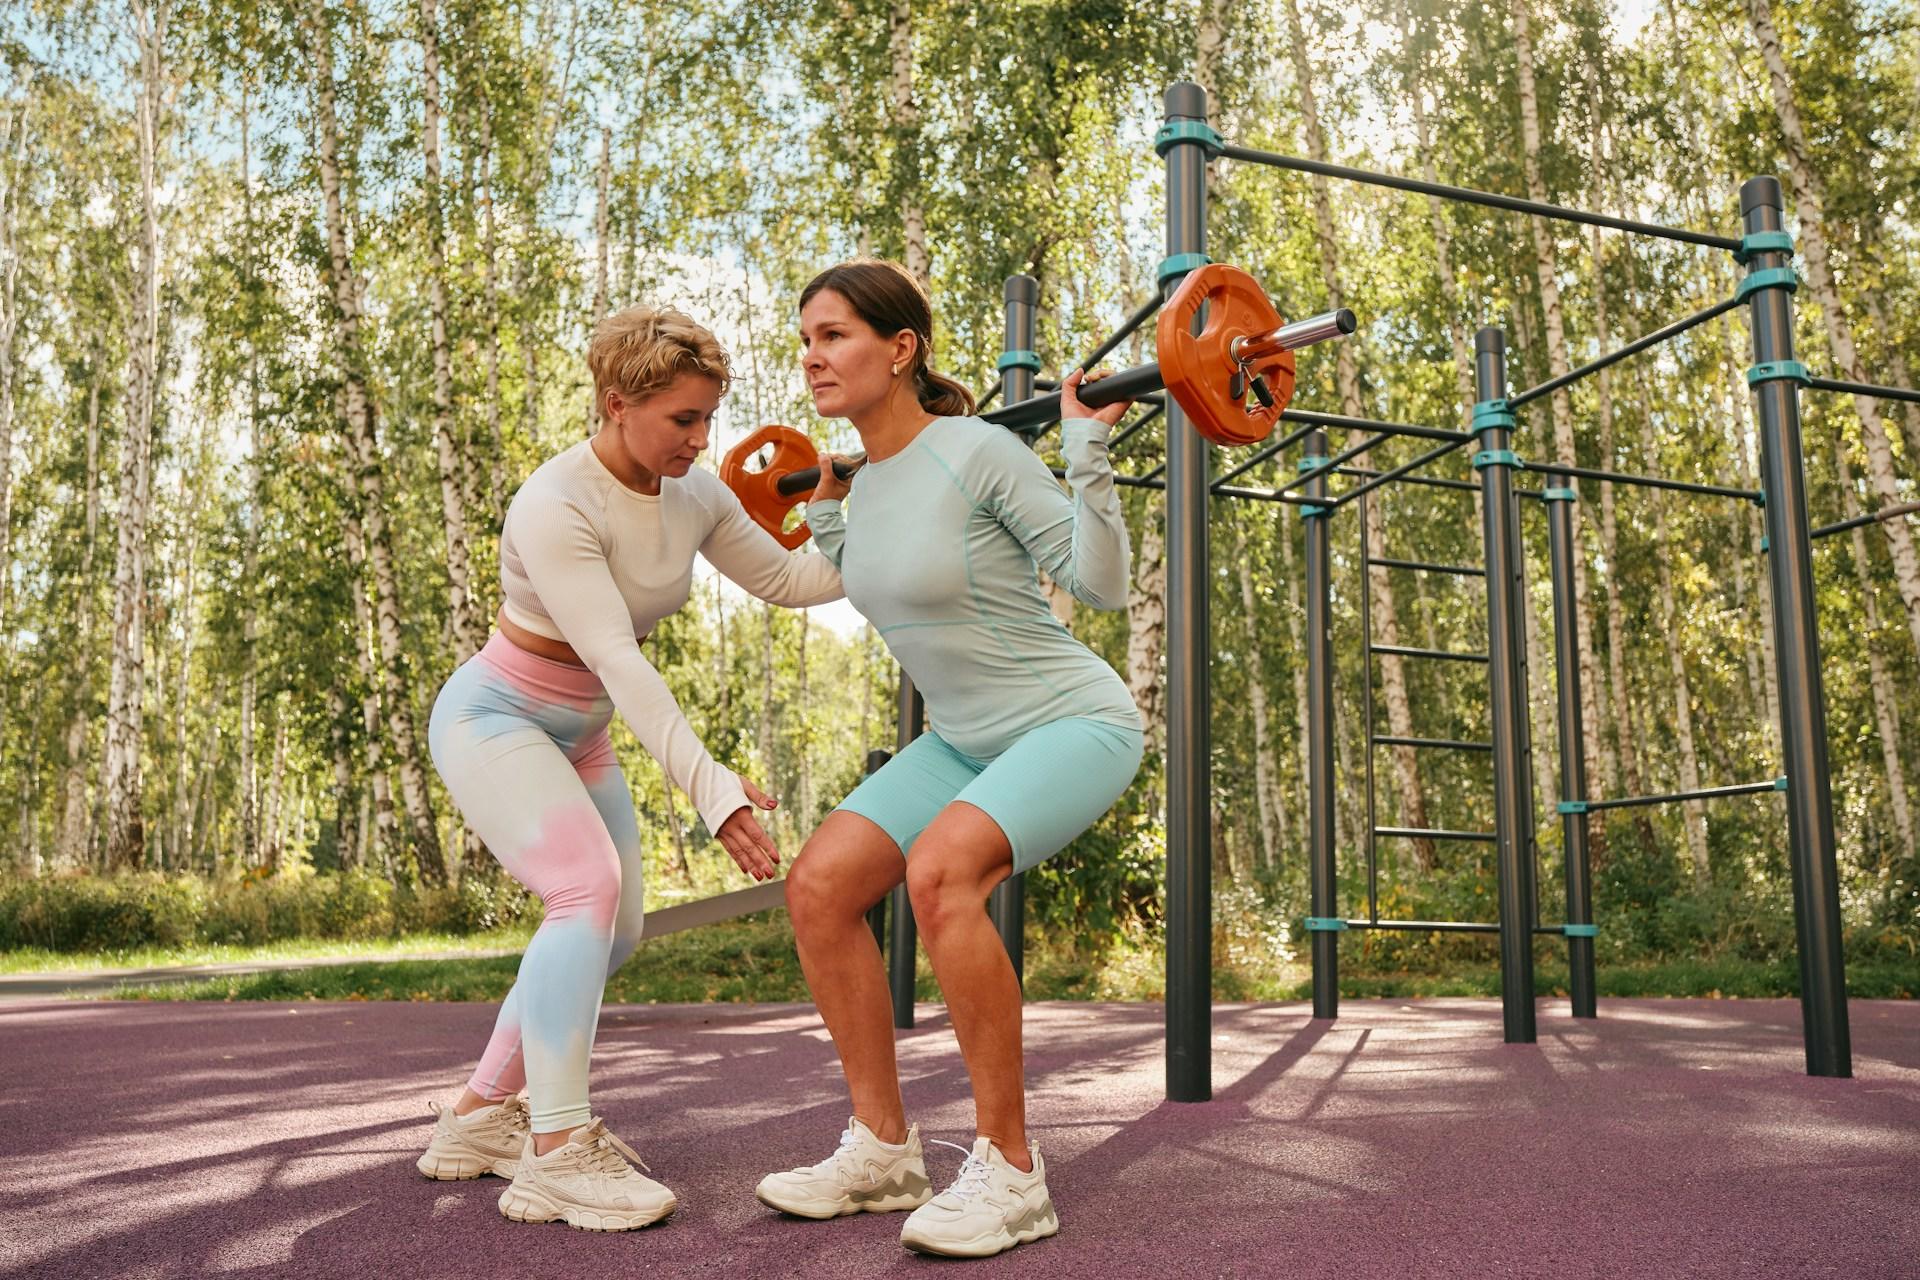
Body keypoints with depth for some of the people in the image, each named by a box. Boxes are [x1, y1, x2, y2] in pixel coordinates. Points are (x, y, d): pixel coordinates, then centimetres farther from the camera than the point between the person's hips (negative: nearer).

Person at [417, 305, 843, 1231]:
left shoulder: (694, 496, -7)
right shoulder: (556, 507, -28)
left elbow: (787, 579, 1)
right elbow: (618, 662, -35)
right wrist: (712, 788, -42)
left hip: (577, 732, 8)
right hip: (494, 717, -8)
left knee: (614, 927, 6)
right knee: (590, 884, -27)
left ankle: (480, 1118, 21)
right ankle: (558, 1153, -21)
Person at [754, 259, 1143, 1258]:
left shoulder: (980, 451, -19)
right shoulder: (869, 483, 3)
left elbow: (1101, 586, -17)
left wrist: (1087, 446, -24)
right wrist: (821, 510, 22)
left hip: (1074, 722, -8)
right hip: (964, 736, 8)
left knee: (938, 871, -33)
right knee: (819, 884, -6)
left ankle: (1009, 1173, -18)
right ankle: (883, 1151, 7)